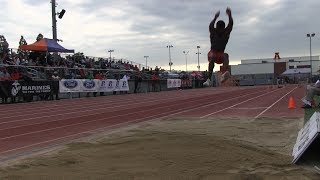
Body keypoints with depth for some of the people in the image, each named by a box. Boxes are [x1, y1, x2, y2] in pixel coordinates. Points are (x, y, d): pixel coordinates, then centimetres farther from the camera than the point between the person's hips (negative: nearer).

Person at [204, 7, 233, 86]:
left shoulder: (226, 32, 3)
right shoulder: (213, 32, -3)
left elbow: (231, 24, -14)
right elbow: (211, 26, -25)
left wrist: (229, 15, -31)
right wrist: (215, 18, -42)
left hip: (221, 54, 2)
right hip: (213, 52, -2)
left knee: (226, 56, -33)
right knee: (212, 57, -37)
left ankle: (224, 75, -59)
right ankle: (209, 78, -46)